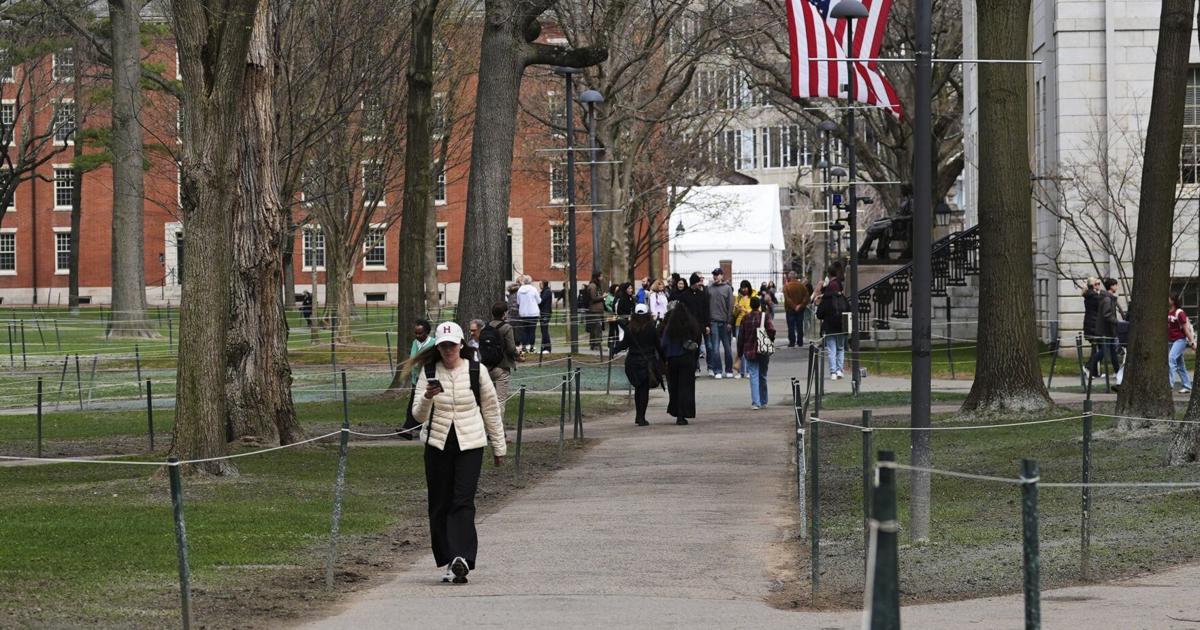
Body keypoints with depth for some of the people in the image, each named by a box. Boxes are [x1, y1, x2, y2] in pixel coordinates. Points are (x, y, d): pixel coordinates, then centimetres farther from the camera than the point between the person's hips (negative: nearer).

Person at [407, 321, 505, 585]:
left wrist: (499, 447, 13)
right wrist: (427, 397, -25)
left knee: (463, 503, -13)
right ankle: (449, 562, 11)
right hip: (438, 444, 2)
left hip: (470, 445, -2)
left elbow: (491, 410, 9)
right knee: (440, 506, 3)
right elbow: (418, 414, -4)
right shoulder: (428, 372, 1)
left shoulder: (476, 372, 0)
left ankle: (461, 560, -23)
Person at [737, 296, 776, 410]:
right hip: (763, 352, 0)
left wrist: (740, 353, 13)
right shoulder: (765, 317, -4)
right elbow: (772, 330, -16)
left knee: (754, 376, -1)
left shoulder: (745, 318, 2)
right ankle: (763, 402, 23)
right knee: (762, 376, 15)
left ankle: (756, 402, -13)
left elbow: (741, 337, 5)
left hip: (750, 352, 0)